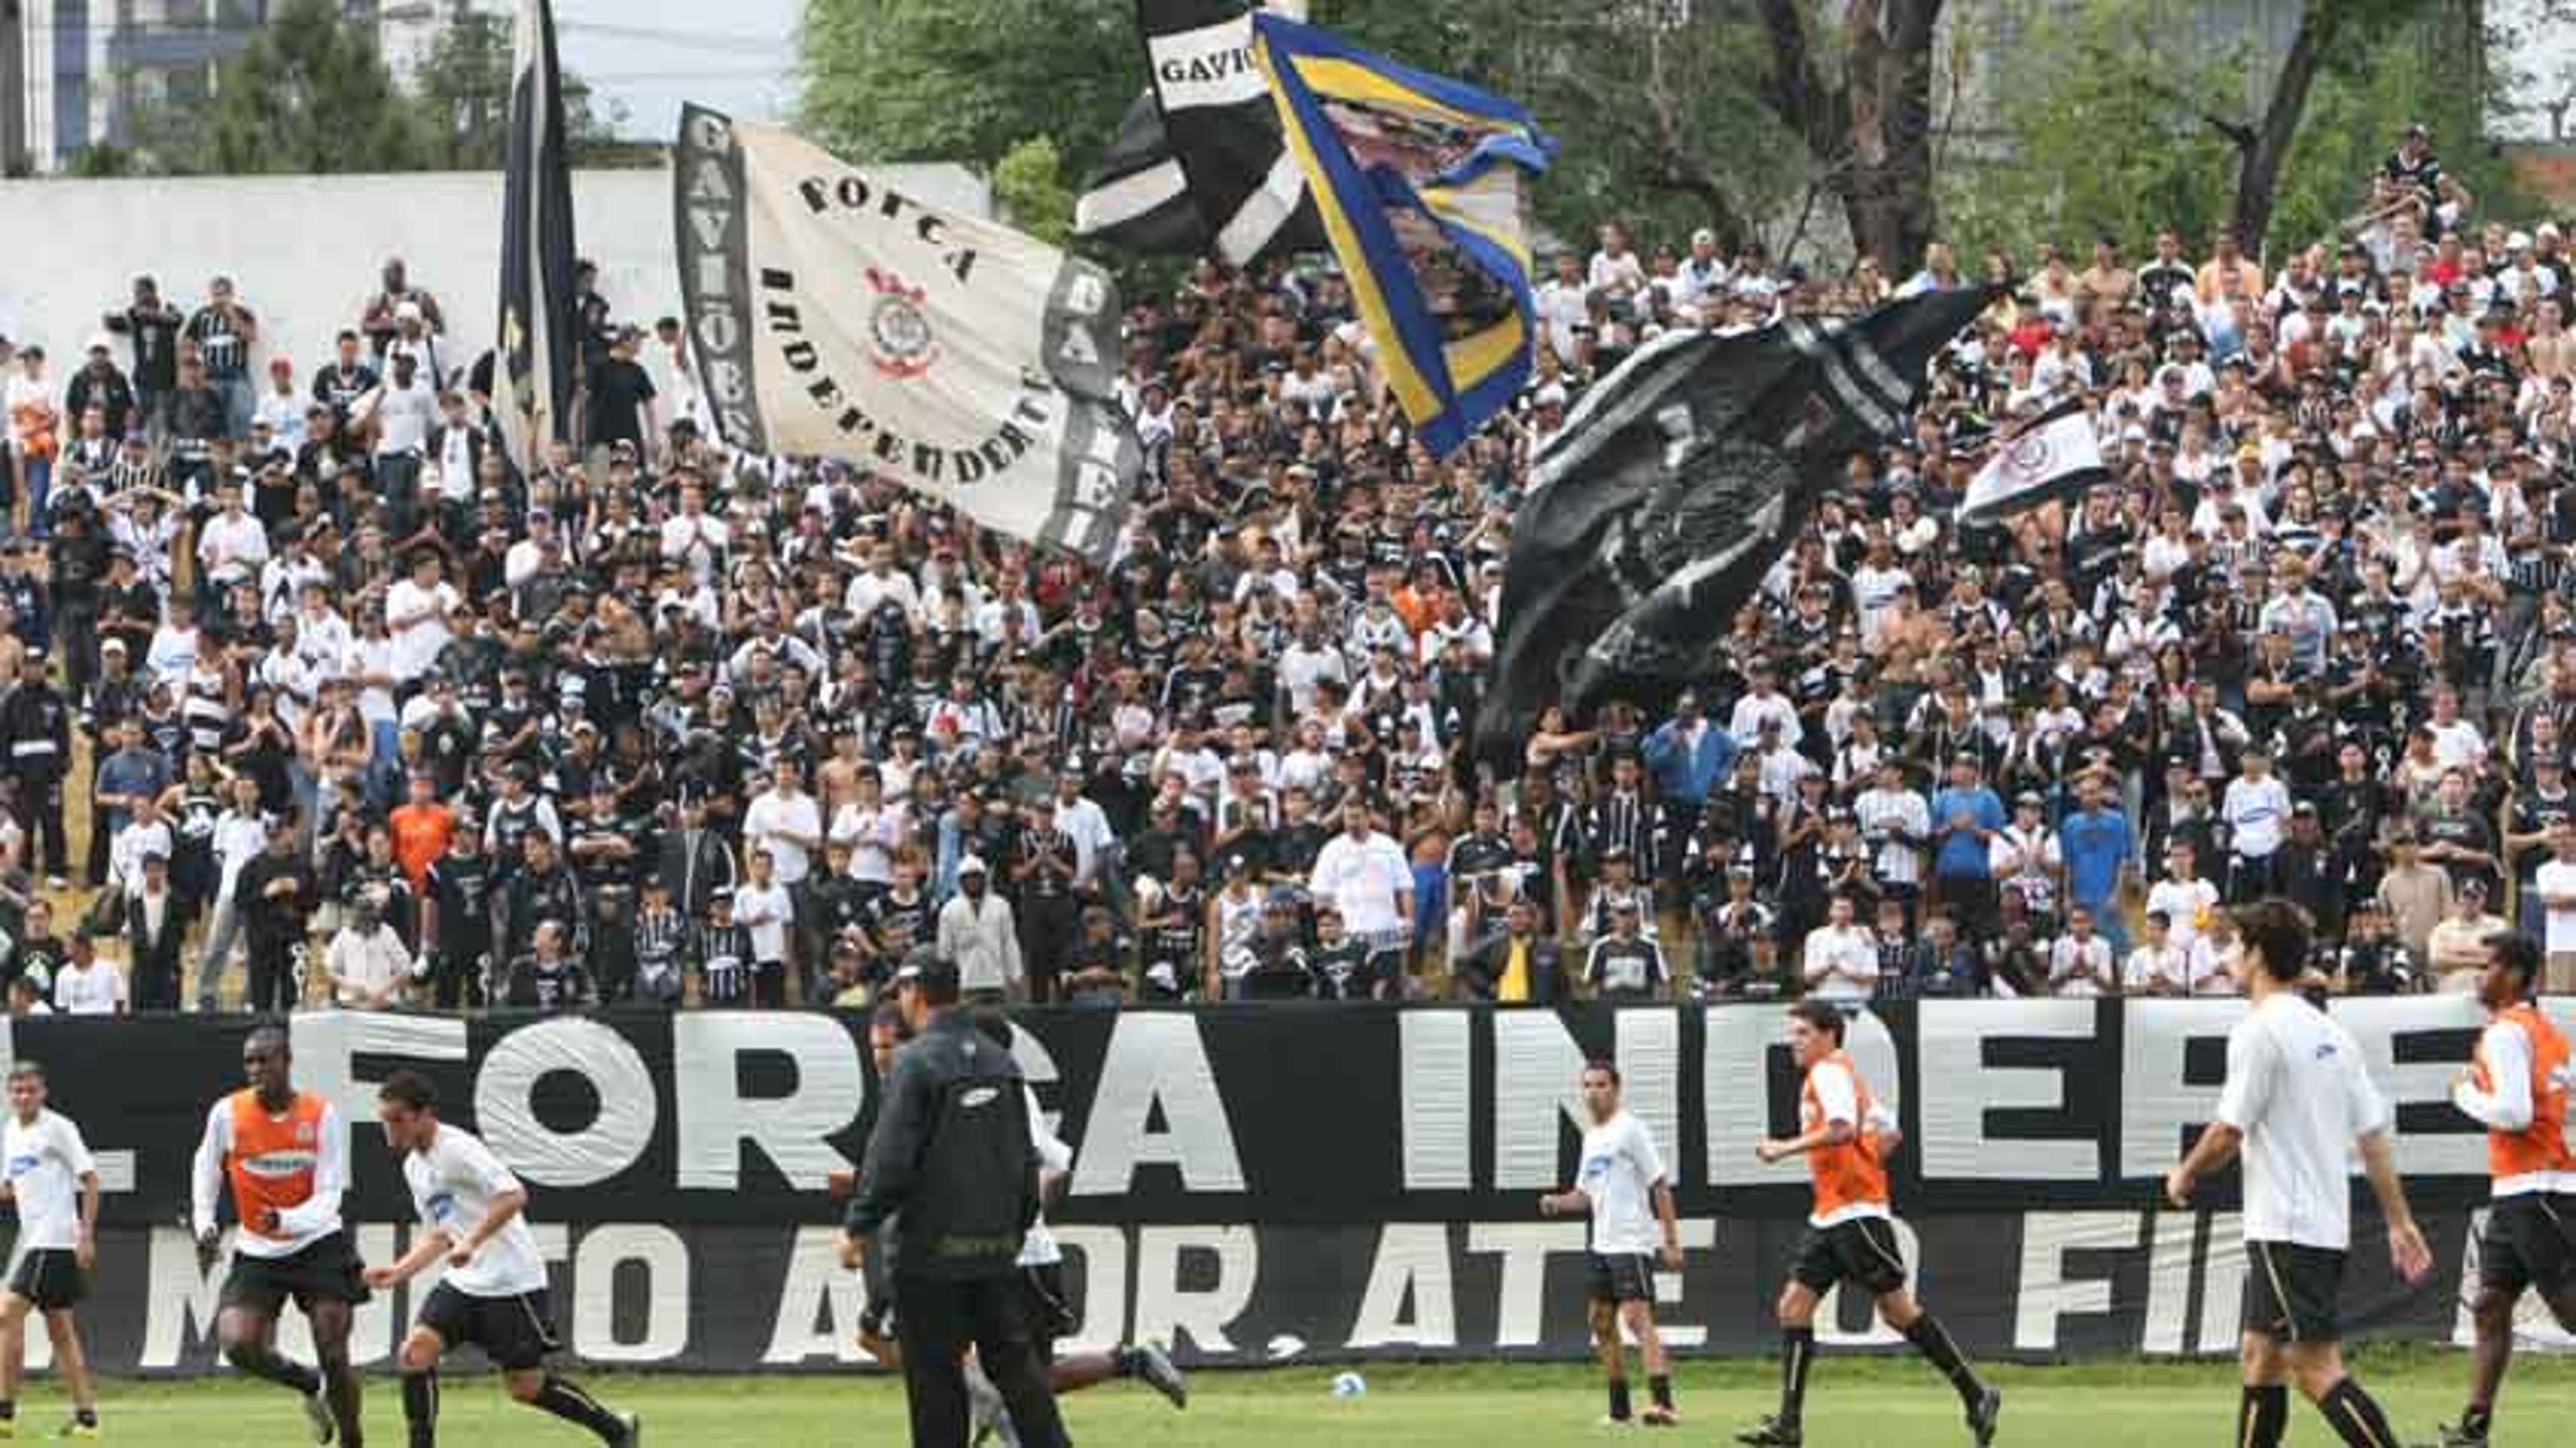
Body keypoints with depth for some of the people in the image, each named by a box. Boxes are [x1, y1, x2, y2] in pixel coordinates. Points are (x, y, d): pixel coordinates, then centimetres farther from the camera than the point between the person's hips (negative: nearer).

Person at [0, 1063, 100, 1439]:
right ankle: (86, 1415, 10)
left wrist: (87, 1235, -16)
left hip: (55, 1238, -9)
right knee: (60, 1328, 8)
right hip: (32, 1237, 9)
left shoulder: (58, 1128, -9)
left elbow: (89, 1179, -10)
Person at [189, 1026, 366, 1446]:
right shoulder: (227, 1114, -7)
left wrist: (285, 1221, -33)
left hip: (319, 1244, -2)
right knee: (237, 1344, -17)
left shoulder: (323, 1116, -12)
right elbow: (206, 1171, 13)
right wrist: (205, 1226, 2)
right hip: (256, 1254, 2)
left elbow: (328, 1199, -15)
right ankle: (310, 1385, 13)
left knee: (334, 1357, -7)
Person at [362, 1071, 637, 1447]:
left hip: (512, 1282, -8)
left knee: (526, 1387, -1)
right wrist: (399, 1271, 11)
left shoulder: (458, 1149, -16)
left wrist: (471, 1243, -30)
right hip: (463, 1284, 8)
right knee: (415, 1352, -11)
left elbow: (513, 1196, -27)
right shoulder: (414, 1167, 12)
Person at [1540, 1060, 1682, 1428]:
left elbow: (1660, 1186, -9)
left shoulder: (1630, 1129, -8)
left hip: (1633, 1242, -9)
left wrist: (1671, 1242, -13)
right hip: (1602, 1243, 9)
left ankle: (1664, 1404, -28)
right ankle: (1620, 1409, 21)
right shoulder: (1591, 1137, 16)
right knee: (1602, 1322, 12)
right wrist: (1558, 1202, 2)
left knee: (1637, 1317, -20)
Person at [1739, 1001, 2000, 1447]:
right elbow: (1885, 1134, 25)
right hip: (1830, 1216, 10)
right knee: (1794, 1306, 3)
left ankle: (1976, 1397, 1)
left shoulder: (1829, 1071, -10)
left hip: (1856, 1211, -10)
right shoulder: (1840, 1073, 19)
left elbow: (1841, 1128, -28)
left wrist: (1786, 1148, -25)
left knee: (1897, 1308, -6)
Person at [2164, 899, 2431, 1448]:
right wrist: (2400, 1222, 15)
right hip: (2329, 1224, 9)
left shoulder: (2259, 1031, -12)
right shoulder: (2330, 1032, 13)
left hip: (2286, 1230, -9)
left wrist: (2185, 1176, 4)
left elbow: (2229, 1133, -15)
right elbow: (2373, 1134, 13)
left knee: (2316, 1368, -12)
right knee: (2260, 1357, 16)